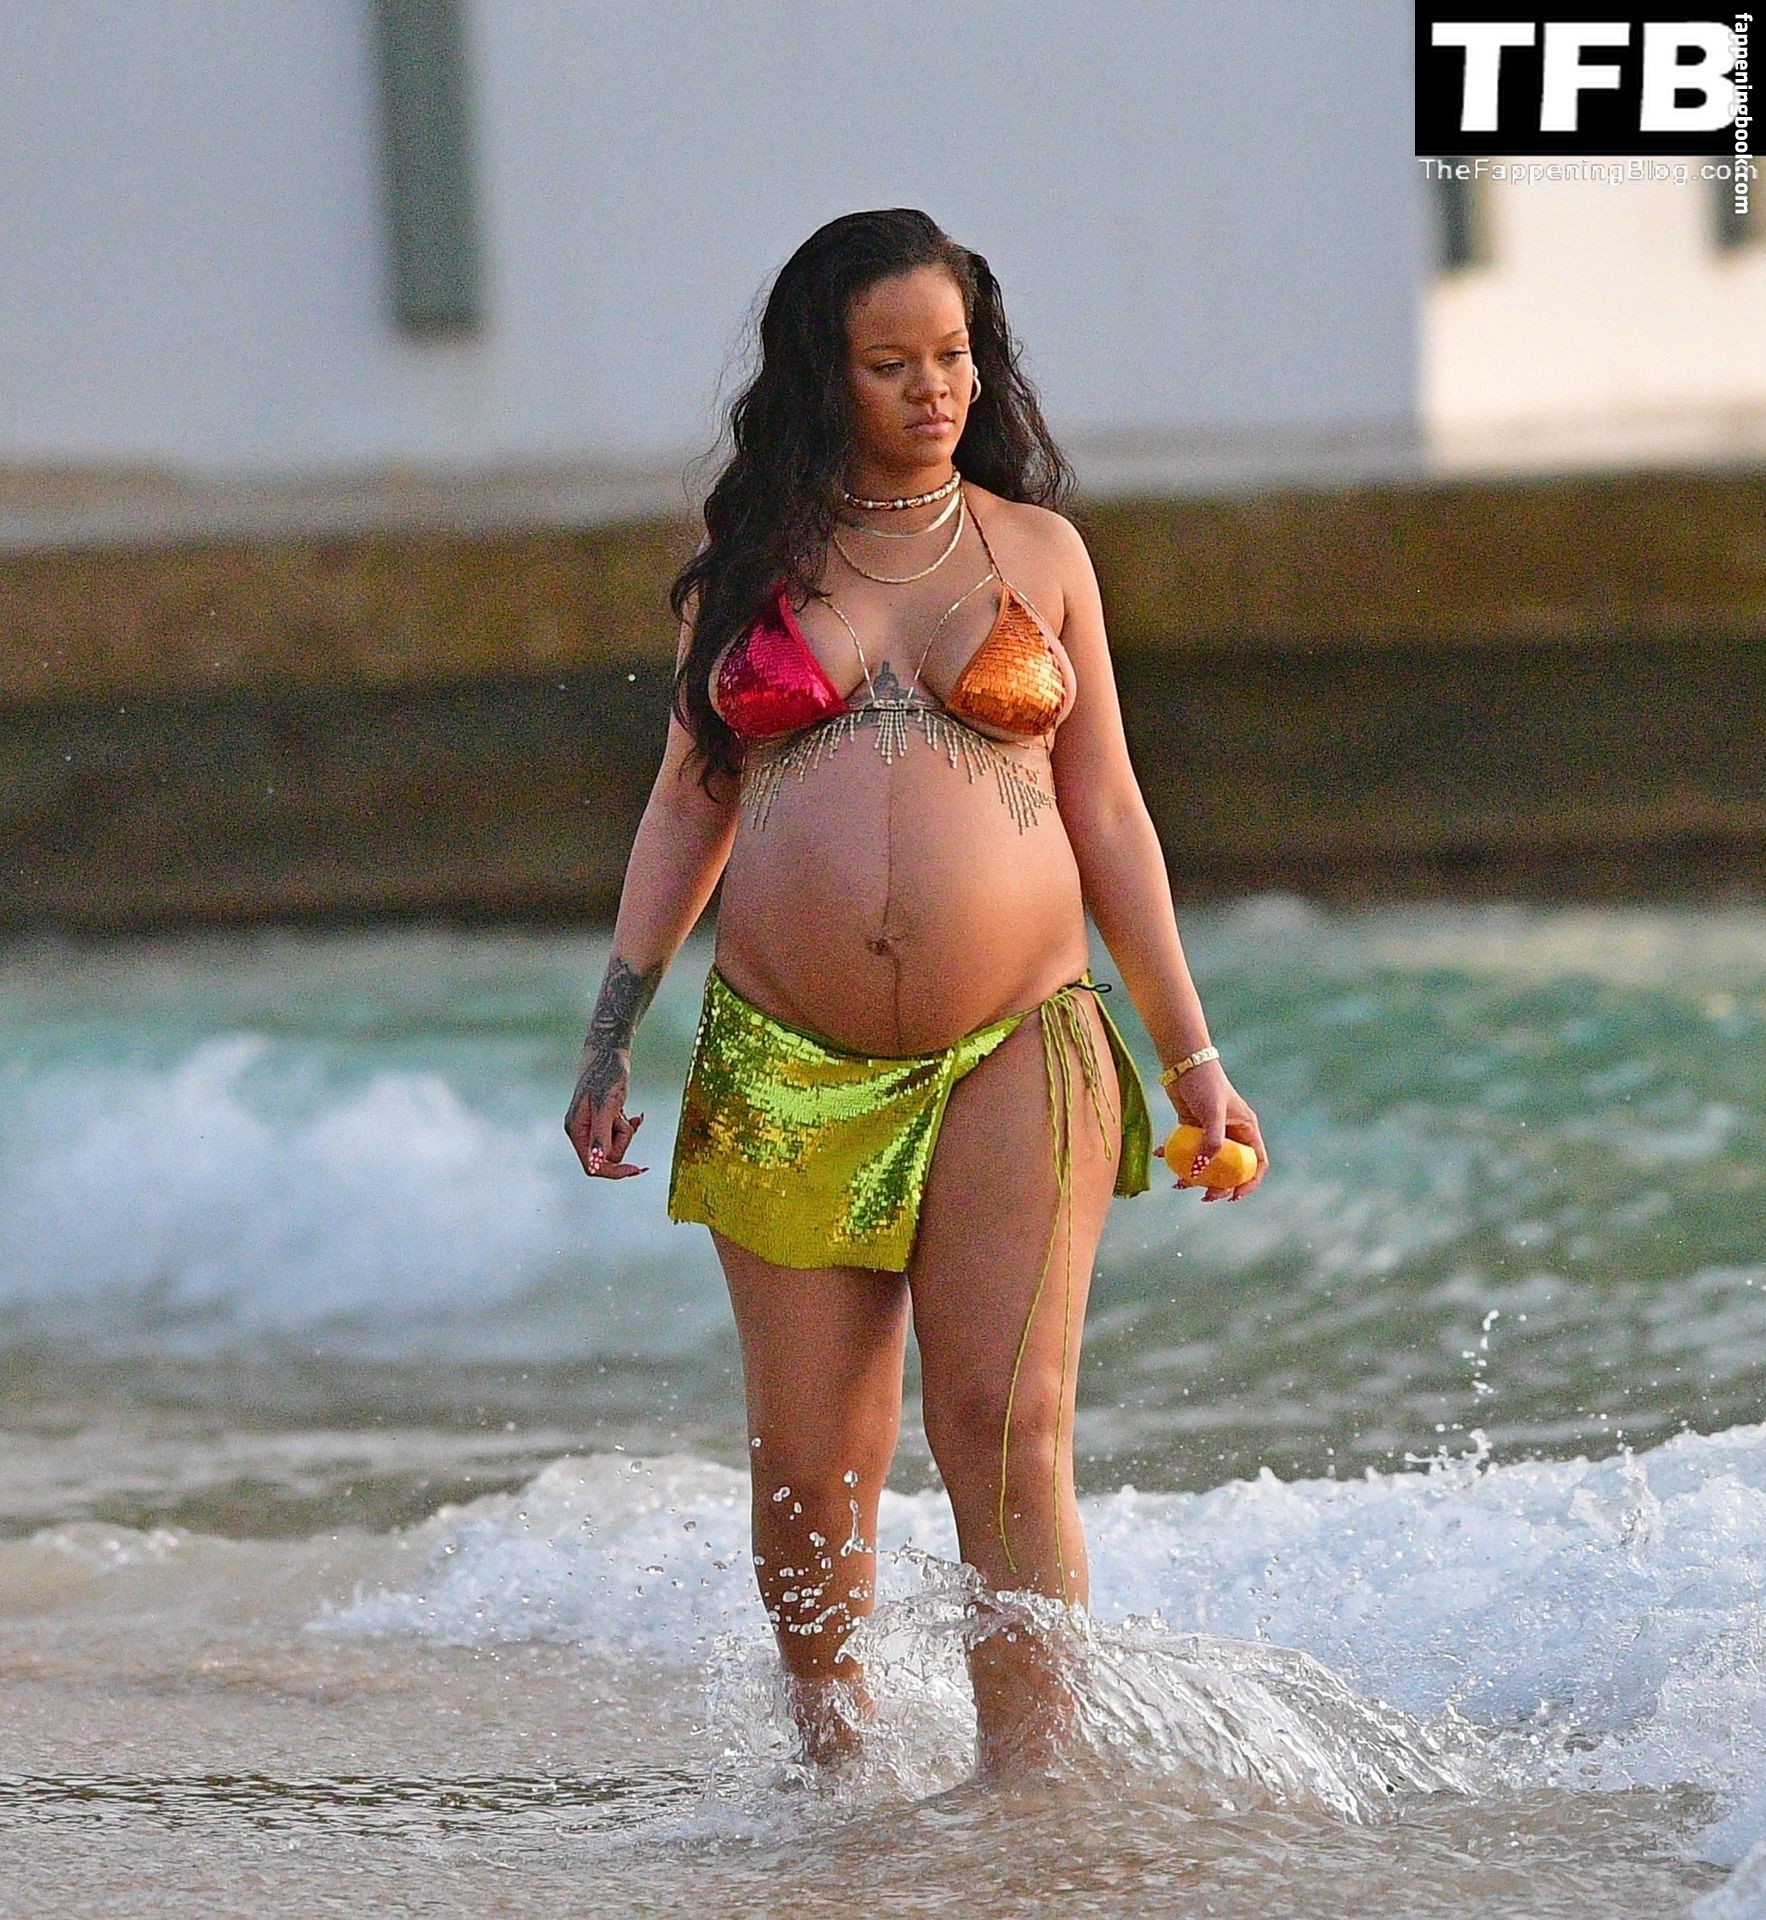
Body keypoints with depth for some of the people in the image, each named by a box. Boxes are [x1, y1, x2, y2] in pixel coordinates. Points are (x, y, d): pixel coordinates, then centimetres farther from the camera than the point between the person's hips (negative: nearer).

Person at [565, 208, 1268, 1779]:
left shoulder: (1036, 553, 10)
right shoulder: (751, 562, 11)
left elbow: (1106, 813, 12)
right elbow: (689, 799, 15)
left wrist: (1190, 1055, 10)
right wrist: (612, 1033, 8)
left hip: (1011, 1058, -1)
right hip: (786, 1065, 1)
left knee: (1010, 1438, -10)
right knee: (809, 1470, 1)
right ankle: (835, 1768, 18)